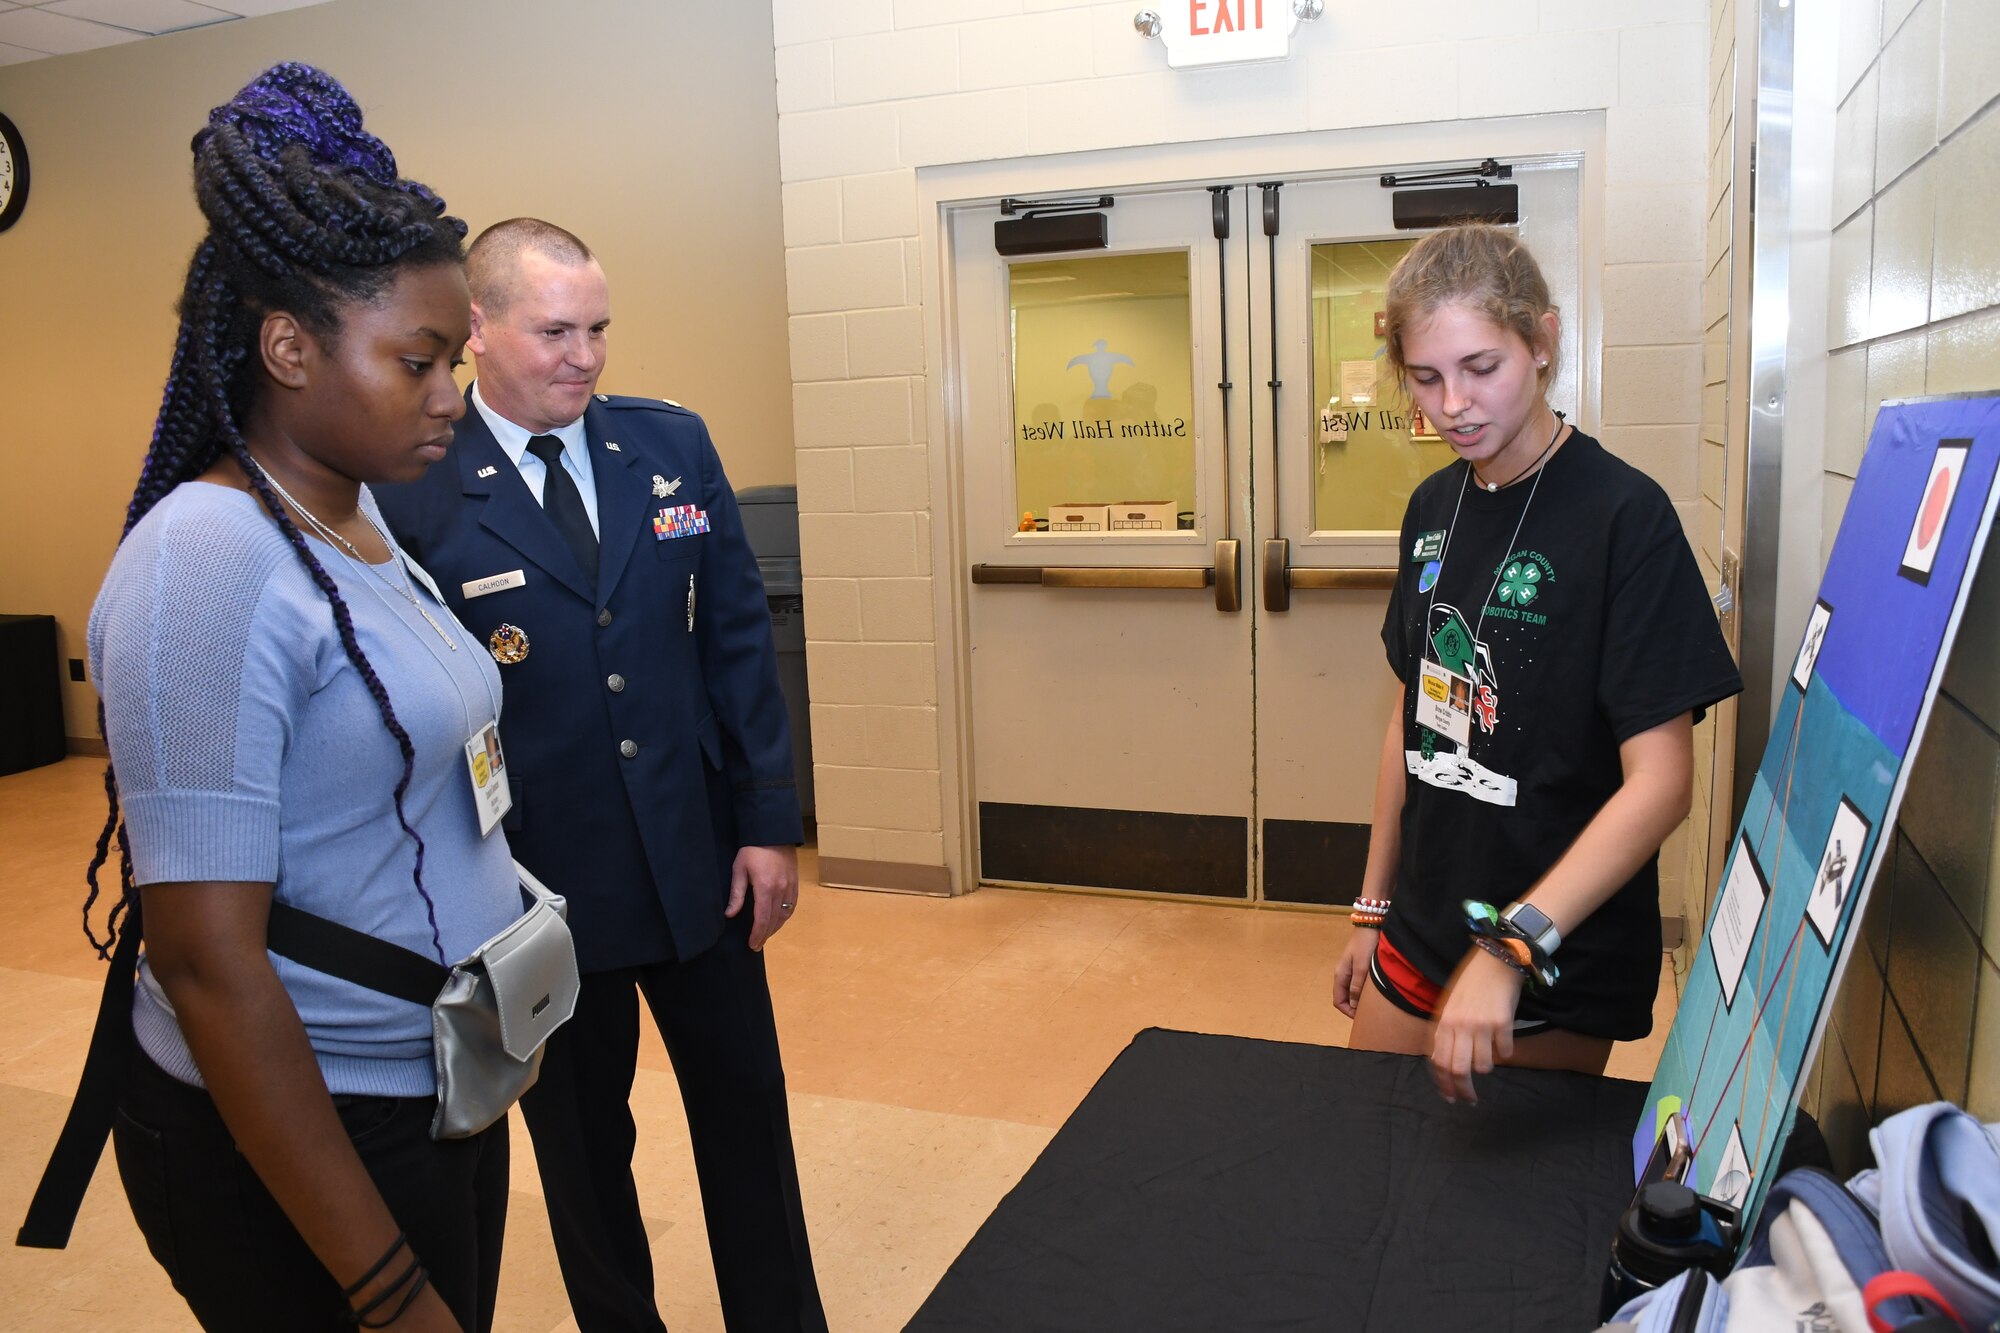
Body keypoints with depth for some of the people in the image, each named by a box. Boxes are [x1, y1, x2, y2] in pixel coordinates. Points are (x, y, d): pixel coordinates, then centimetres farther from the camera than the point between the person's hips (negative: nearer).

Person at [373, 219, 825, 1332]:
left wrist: (769, 823, 0)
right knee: (583, 1146, 18)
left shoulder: (673, 443, 0)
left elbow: (740, 637, 2)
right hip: (545, 888, -3)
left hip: (702, 865, 3)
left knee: (748, 1118, 18)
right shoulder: (410, 489, -11)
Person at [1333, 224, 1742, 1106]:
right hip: (1419, 940, 6)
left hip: (1559, 975, -6)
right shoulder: (1435, 506, 2)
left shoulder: (1624, 516, -17)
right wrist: (1373, 911, 13)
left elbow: (1658, 781, -21)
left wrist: (1510, 948, -30)